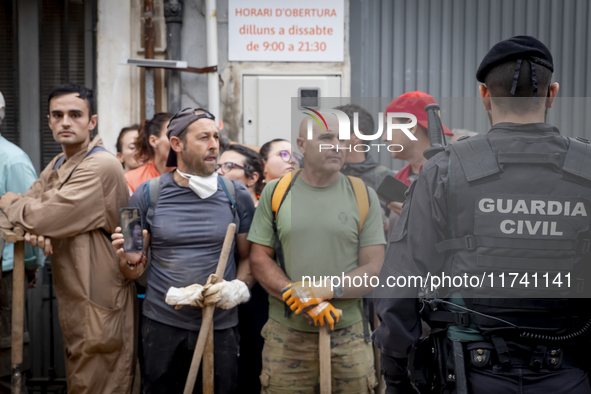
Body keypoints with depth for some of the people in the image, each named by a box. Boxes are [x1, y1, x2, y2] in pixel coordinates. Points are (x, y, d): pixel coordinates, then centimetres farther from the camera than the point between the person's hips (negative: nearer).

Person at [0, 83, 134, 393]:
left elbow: (47, 217, -22)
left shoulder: (102, 166, -18)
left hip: (99, 305, -9)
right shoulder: (57, 166, 14)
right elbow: (29, 205, 9)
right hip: (71, 298, 9)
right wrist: (34, 231, -16)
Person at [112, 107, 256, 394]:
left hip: (221, 325, 1)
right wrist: (129, 260, -18)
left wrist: (238, 288, -13)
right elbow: (134, 271, 5)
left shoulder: (237, 195, 0)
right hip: (163, 324, 0)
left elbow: (249, 257, 6)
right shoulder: (148, 195, -2)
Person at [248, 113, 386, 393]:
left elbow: (374, 270, -1)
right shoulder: (275, 192, 3)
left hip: (348, 334, 0)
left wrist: (322, 290, -16)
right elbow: (259, 259, 1)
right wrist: (306, 302, -13)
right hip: (286, 334, 0)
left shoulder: (364, 196, 2)